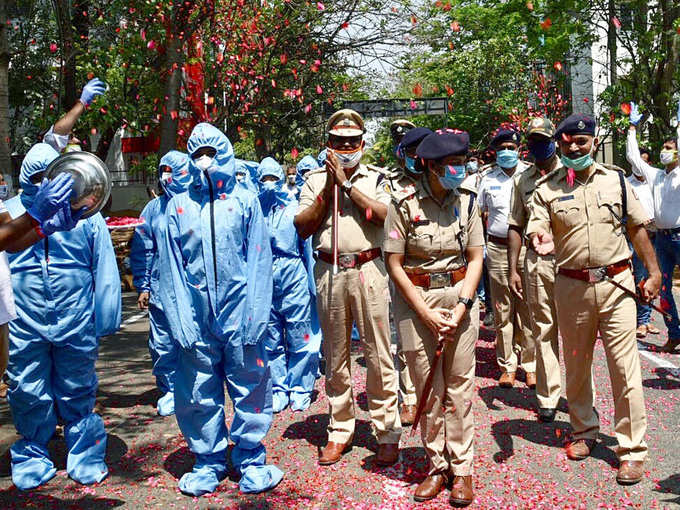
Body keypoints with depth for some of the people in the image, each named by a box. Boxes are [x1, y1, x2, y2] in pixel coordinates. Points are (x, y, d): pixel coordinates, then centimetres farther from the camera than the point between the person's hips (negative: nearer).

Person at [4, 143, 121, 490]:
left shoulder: (84, 211, 3)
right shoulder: (10, 212, 4)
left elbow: (104, 269, 4)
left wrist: (105, 318, 2)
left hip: (76, 324, 0)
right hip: (24, 324, 1)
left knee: (78, 395, 12)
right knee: (28, 396, 9)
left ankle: (86, 459, 26)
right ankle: (31, 459, 28)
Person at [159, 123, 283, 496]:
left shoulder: (245, 200, 5)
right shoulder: (179, 205, 8)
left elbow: (258, 259, 0)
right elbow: (171, 266, 6)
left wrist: (255, 313, -9)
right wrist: (179, 319, -4)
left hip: (239, 312, -1)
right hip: (197, 316, 2)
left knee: (250, 389, 4)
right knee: (199, 394, 9)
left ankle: (251, 461, 19)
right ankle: (208, 462, 25)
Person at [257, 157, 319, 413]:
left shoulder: (294, 206, 6)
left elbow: (306, 241, 6)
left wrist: (311, 281, 0)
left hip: (293, 276, -2)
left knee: (299, 337, 1)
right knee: (271, 339, 7)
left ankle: (300, 389, 13)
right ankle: (279, 389, 18)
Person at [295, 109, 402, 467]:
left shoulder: (375, 179, 8)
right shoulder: (315, 180, 11)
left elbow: (385, 216, -10)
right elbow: (302, 228, 2)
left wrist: (348, 184, -9)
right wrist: (328, 190, -5)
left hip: (368, 269, -2)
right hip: (329, 272, 2)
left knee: (378, 354, -1)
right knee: (335, 356, 10)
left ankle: (388, 433, 9)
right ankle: (340, 430, 22)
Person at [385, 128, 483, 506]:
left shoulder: (466, 201, 2)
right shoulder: (405, 204, -7)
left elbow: (475, 258, 4)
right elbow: (394, 263, -6)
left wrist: (461, 307, -9)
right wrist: (426, 314, -10)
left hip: (460, 295, 2)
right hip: (415, 299, -2)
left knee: (459, 385, 3)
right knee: (427, 387, 5)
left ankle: (462, 469, 14)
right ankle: (437, 466, 19)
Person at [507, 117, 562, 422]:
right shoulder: (522, 181, 12)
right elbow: (516, 226, 14)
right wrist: (513, 269, 8)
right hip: (536, 262, 2)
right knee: (543, 331, 6)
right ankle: (547, 398, 14)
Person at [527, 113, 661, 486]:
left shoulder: (615, 180, 7)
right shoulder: (546, 189, 4)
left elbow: (637, 228, 12)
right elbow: (536, 227, -7)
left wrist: (653, 271, 8)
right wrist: (540, 239, -31)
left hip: (616, 283, -1)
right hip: (571, 285, 1)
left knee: (625, 366, -4)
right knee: (576, 364, 13)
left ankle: (632, 449, 5)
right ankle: (585, 431, 33)